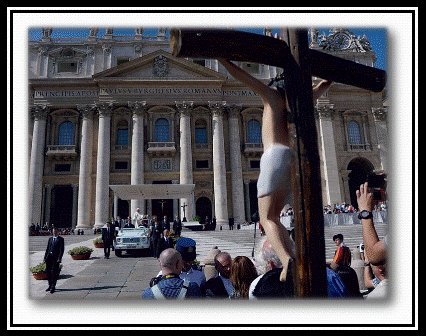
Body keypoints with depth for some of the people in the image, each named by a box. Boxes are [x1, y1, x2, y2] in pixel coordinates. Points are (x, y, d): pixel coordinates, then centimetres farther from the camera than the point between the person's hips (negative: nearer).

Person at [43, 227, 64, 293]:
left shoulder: (61, 239, 0)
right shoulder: (50, 239, 17)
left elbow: (62, 249, -6)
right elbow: (47, 248, 17)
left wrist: (59, 258, -15)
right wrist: (45, 257, 9)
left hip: (56, 258, -5)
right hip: (49, 256, 5)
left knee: (54, 272, -3)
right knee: (48, 271, 8)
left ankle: (53, 287, 6)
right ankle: (50, 286, 22)